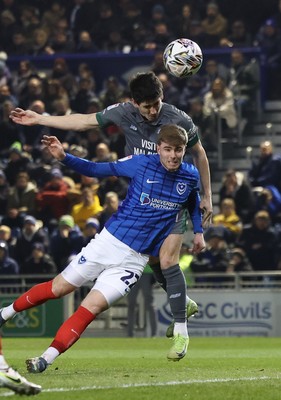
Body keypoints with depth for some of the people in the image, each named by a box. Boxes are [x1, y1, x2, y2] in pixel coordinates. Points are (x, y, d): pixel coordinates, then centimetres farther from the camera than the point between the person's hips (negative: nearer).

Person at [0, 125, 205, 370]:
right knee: (58, 288, 9)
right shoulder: (141, 164, -10)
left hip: (135, 258, 0)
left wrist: (198, 231, 9)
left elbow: (194, 201, 20)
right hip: (110, 240, 0)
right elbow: (96, 170, -2)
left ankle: (46, 360, -17)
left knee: (92, 307, -14)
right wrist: (64, 157, -15)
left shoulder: (191, 176, -4)